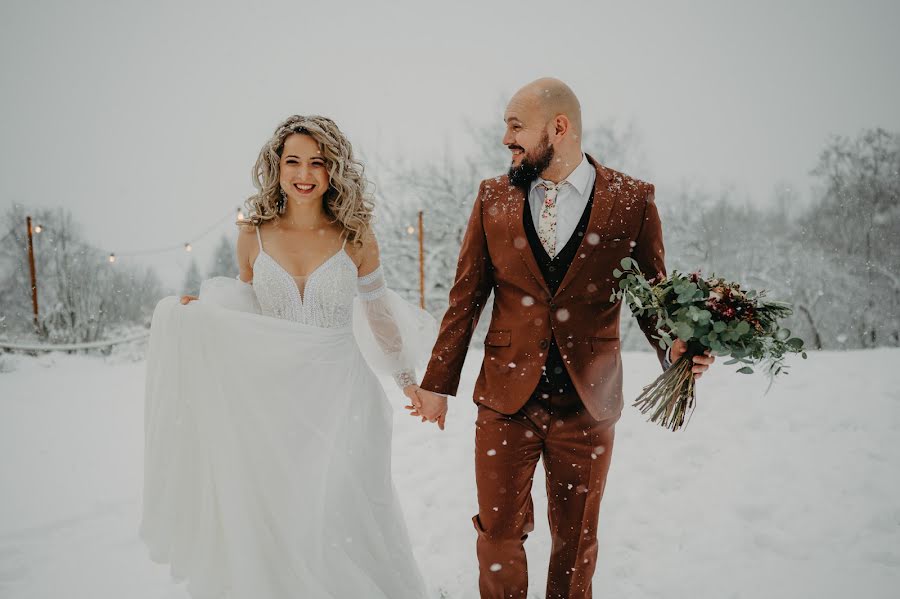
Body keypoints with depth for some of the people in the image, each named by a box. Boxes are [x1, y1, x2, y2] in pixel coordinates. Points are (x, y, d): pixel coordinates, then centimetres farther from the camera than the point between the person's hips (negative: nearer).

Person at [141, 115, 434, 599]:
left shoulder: (356, 238, -1)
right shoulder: (253, 236, 2)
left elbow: (378, 314, 11)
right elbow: (244, 314, 14)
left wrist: (409, 379, 17)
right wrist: (199, 314, -5)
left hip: (341, 397, -1)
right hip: (273, 398, 2)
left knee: (337, 521, -5)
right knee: (273, 519, 7)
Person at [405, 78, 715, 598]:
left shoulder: (632, 201, -5)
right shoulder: (493, 198, 1)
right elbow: (466, 298, 4)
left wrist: (676, 348, -20)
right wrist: (438, 383, 4)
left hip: (587, 405, -1)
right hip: (506, 399, 1)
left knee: (576, 541, 15)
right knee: (499, 535, 10)